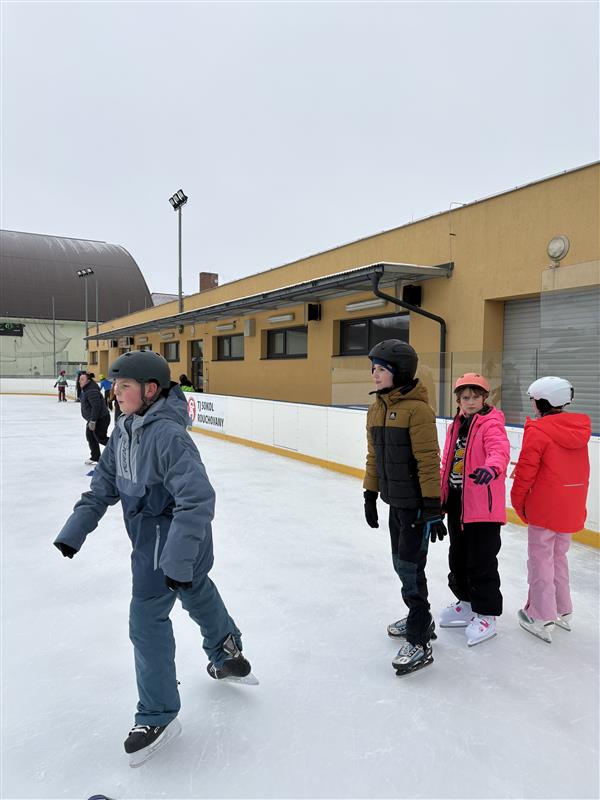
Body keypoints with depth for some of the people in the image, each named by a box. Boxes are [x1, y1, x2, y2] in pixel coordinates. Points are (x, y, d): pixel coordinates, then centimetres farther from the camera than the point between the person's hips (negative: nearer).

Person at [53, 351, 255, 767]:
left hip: (173, 539, -9)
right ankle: (229, 656, 51)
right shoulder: (124, 430, 0)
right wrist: (74, 529, 4)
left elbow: (198, 498, -32)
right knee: (196, 590, 25)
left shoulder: (168, 434, -28)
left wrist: (177, 558, -33)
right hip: (150, 534, 9)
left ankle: (158, 716, 19)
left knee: (147, 617, -2)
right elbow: (104, 485, 8)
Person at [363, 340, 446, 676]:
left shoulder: (417, 409, -19)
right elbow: (374, 456, 13)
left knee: (410, 567, -2)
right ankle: (420, 618, 39)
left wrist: (433, 506, -19)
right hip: (395, 501, 8)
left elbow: (429, 461, -20)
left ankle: (419, 643, 12)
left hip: (417, 503, -8)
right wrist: (370, 495, 16)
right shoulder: (377, 408, 6)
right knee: (401, 563, 18)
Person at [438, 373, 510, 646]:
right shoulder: (455, 427, 12)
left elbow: (500, 450, -31)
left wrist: (491, 468, -52)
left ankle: (486, 614, 17)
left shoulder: (491, 424, -12)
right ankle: (466, 601, 38)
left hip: (482, 505, -8)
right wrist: (442, 495, 20)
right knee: (458, 557, 19)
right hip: (456, 502, 8)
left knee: (481, 561, 0)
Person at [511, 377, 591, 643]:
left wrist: (518, 501, -2)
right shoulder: (579, 429, 5)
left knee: (541, 559, 5)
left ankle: (542, 618, 13)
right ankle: (562, 611, 32)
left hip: (544, 508, -7)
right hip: (571, 508, 7)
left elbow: (526, 471, -16)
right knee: (559, 556, 21)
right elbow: (579, 471, 14)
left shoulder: (537, 431, -17)